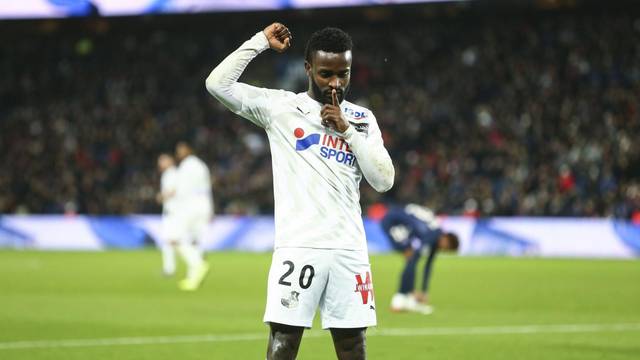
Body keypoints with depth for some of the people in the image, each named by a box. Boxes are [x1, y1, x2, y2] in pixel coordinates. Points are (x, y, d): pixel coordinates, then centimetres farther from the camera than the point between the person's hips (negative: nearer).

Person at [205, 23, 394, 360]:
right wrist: (261, 41, -1)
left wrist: (347, 130, -2)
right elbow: (218, 84, -5)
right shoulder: (280, 106, 5)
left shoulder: (361, 119, 14)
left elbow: (384, 180, 5)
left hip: (349, 249, 3)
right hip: (298, 247, -3)